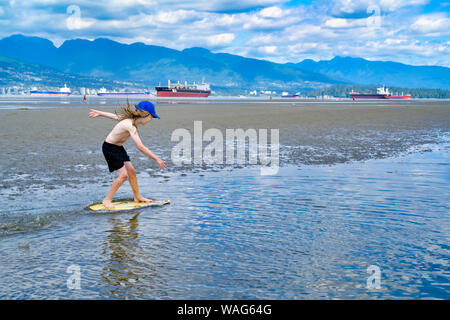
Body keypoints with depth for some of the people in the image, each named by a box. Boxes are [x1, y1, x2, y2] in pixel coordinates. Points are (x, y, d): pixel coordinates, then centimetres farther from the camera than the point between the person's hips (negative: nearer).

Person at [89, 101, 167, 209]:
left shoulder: (130, 120, -3)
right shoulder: (131, 126, -31)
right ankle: (107, 200, -2)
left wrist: (99, 113, 28)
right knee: (123, 174, -14)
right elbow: (140, 147, -36)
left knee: (131, 171, 10)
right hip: (110, 148, -9)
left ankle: (137, 196, 26)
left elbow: (115, 116, 13)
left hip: (118, 147, 9)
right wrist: (157, 159, -34)